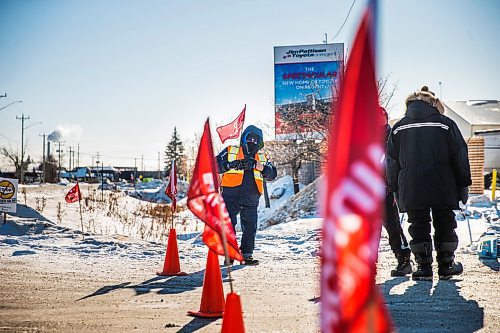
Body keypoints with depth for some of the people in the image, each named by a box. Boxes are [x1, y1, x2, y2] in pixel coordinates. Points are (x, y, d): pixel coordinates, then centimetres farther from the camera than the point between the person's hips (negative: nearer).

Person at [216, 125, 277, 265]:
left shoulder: (262, 158, 19)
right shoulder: (230, 152, 11)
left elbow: (272, 174, 10)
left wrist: (260, 167, -9)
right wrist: (231, 165, -13)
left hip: (251, 200, 3)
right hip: (231, 197, -3)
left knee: (250, 228, 2)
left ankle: (246, 255, 12)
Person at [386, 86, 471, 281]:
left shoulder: (398, 128, 7)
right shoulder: (446, 124, 1)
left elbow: (392, 162, 10)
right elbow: (460, 157, 2)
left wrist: (395, 190, 16)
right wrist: (463, 184, 9)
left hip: (411, 190, 1)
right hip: (443, 189, -1)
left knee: (419, 228, 7)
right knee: (445, 226, 10)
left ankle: (424, 267, 7)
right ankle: (446, 266, 15)